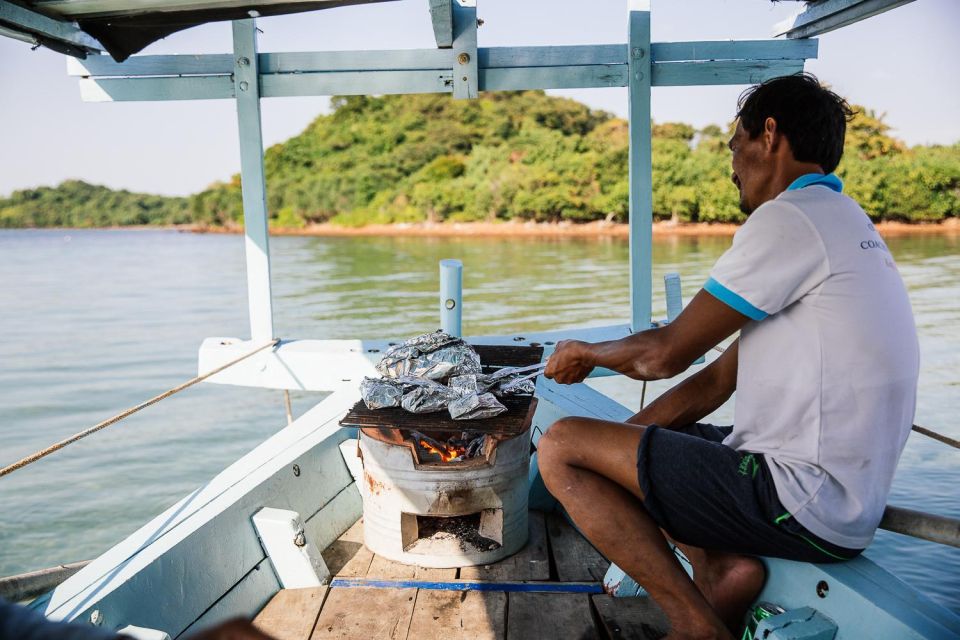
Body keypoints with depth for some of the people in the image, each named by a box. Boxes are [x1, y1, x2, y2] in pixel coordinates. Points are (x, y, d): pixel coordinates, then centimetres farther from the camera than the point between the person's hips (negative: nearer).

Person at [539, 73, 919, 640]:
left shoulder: (789, 217, -15)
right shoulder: (839, 223, 18)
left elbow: (667, 353, -13)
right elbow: (718, 380, 14)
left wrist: (587, 353, 8)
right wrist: (620, 439, 11)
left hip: (806, 507, -10)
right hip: (841, 498, 10)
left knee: (561, 448, -10)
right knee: (643, 445, 23)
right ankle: (724, 568, 3)